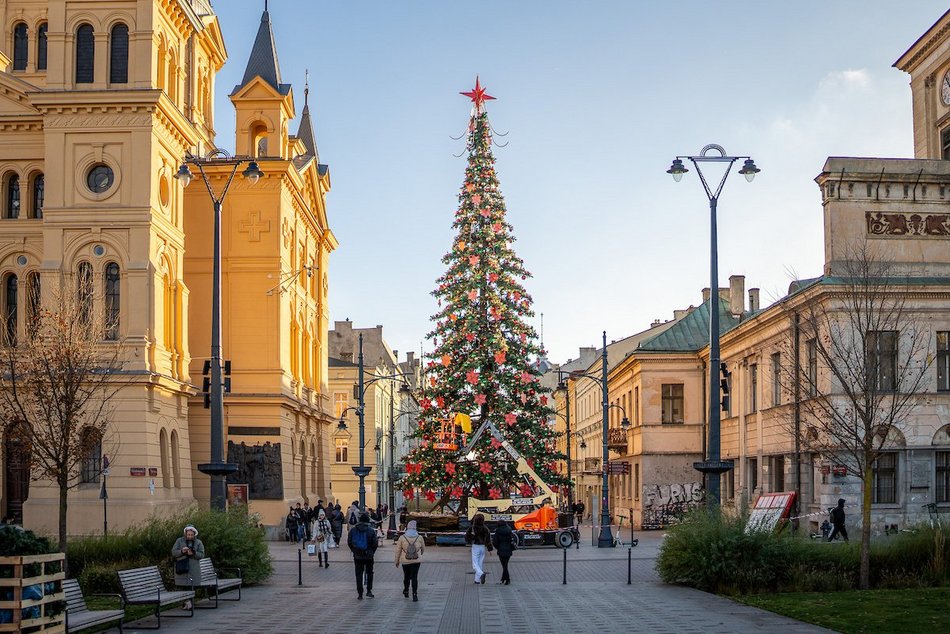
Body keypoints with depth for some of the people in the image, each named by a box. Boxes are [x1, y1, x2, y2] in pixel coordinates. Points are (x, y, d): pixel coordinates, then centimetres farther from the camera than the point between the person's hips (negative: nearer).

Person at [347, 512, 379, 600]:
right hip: (369, 556, -1)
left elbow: (349, 542, 2)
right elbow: (375, 543, -7)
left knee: (359, 575, 5)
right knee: (369, 573, 17)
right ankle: (369, 591, 15)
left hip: (357, 556, 1)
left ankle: (360, 594, 3)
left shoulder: (353, 530, -1)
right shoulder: (371, 531, -8)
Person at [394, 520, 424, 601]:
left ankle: (406, 592, 35)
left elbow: (398, 551, 0)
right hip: (416, 561, 0)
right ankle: (415, 595, -8)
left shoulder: (402, 537, -4)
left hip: (405, 561, 0)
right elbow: (423, 549, 15)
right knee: (414, 577, 0)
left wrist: (397, 561, 12)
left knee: (406, 576, 19)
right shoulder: (419, 537, -1)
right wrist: (420, 554, 37)